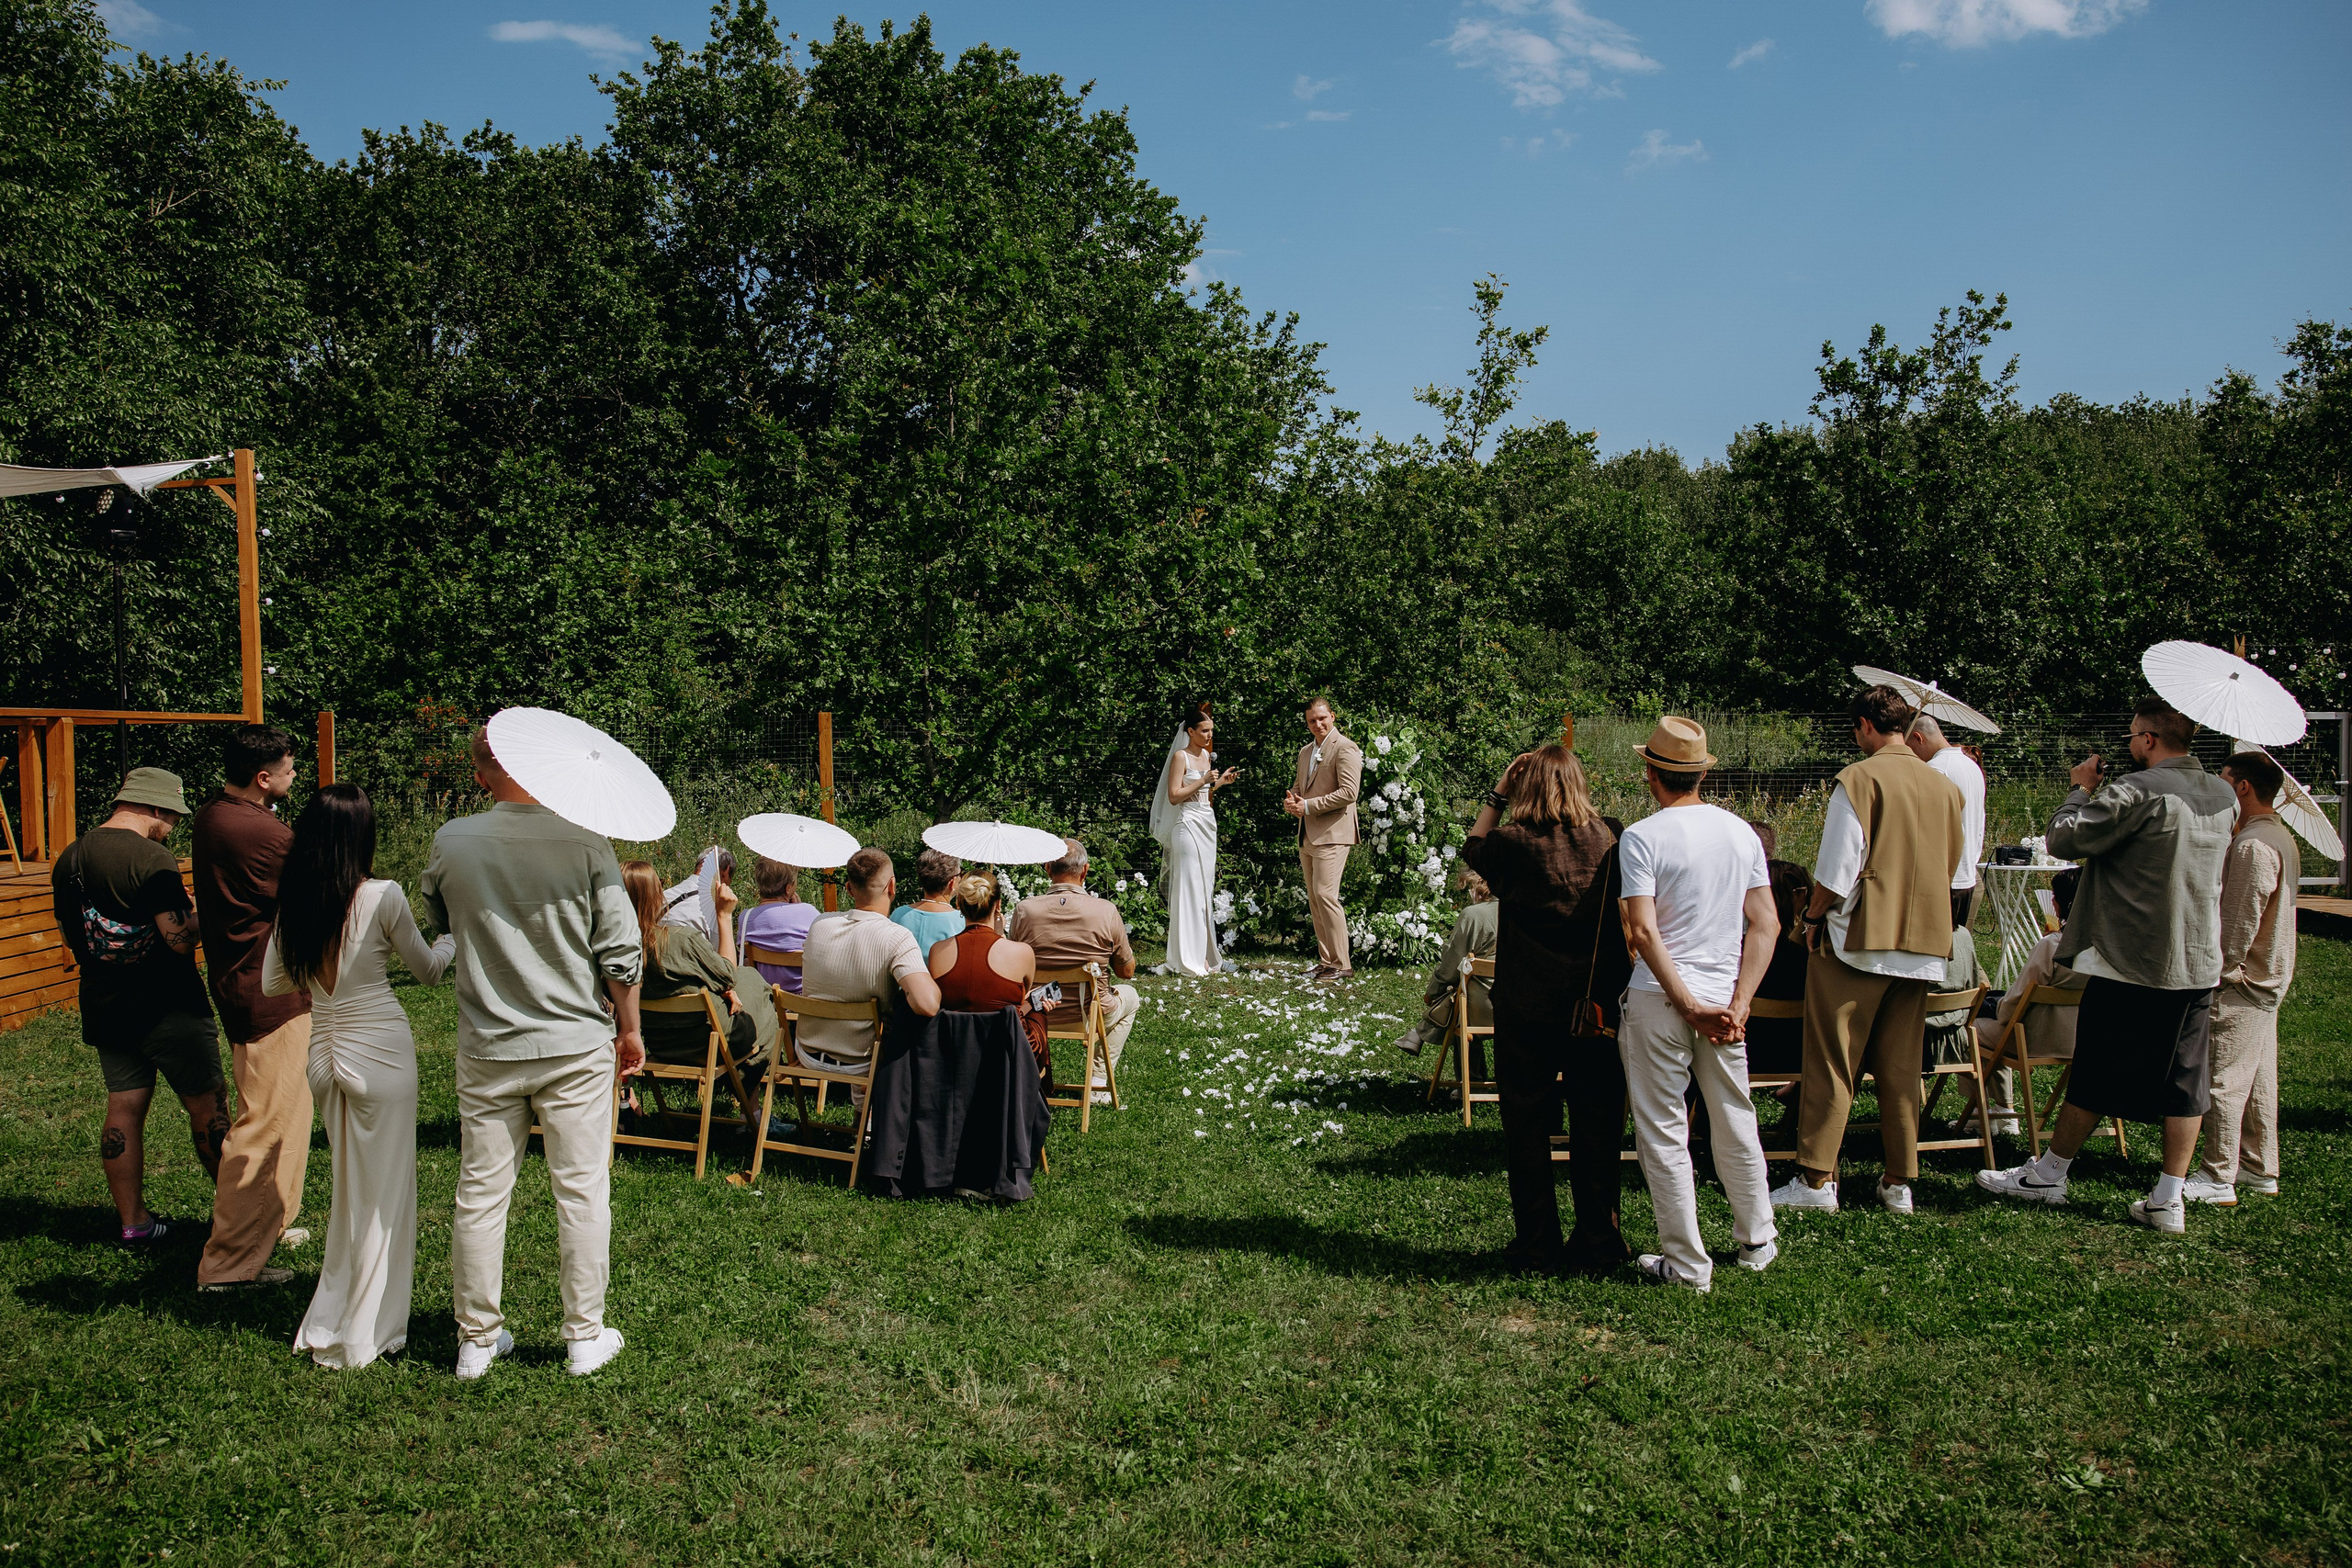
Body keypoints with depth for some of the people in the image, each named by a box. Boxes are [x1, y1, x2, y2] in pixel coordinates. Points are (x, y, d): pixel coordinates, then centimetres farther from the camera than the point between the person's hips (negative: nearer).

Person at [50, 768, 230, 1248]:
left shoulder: (68, 861, 8)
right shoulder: (150, 858, -18)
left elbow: (74, 937, 19)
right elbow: (181, 939, -21)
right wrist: (199, 914, -2)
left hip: (104, 1006, 8)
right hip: (167, 1009, -7)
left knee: (124, 1108, 12)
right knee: (208, 1107, 0)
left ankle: (133, 1221, 18)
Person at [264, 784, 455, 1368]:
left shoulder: (293, 903, 1)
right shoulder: (381, 897, -14)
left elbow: (271, 983, 12)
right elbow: (429, 970, -1)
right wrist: (454, 935, 19)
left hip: (322, 1053, 6)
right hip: (380, 1052, -6)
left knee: (348, 1188, 20)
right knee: (384, 1191, 6)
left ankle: (328, 1324, 29)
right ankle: (364, 1335, 13)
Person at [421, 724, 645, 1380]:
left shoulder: (451, 842, -5)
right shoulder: (584, 840, -11)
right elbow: (620, 949, -9)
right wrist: (629, 1027, 4)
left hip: (486, 1049, 2)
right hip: (575, 1044, -2)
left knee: (481, 1193, 12)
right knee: (582, 1190, 8)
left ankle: (476, 1339, 23)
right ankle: (585, 1337, 17)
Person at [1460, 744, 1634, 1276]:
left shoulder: (1515, 843, -10)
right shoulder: (1613, 838, -4)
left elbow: (1472, 849, 12)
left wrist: (1498, 794, 11)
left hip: (1526, 1008, -2)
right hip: (1599, 1007, 2)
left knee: (1527, 1127, 9)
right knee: (1596, 1126, 10)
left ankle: (1538, 1247, 14)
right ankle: (1598, 1246, 17)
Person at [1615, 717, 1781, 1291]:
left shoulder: (1642, 837, -10)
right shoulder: (1742, 832, 6)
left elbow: (1643, 931, -18)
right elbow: (1764, 926, 1)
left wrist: (1688, 1005, -14)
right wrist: (1739, 1004, -3)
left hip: (1660, 1001, -5)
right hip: (1725, 997, 5)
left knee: (1664, 1132, 4)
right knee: (1735, 1124, 18)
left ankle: (1687, 1263, 10)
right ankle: (1756, 1242, 32)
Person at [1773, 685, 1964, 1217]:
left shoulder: (1859, 780, -10)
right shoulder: (1945, 787, 8)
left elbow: (1837, 869, -13)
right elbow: (1952, 868, 15)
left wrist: (1812, 918, 1)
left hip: (1858, 939, -6)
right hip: (1922, 942, 6)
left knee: (1832, 1064, -1)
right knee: (1902, 1068, 11)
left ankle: (1817, 1178, 0)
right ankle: (1900, 1182, 14)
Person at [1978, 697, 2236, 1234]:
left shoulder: (2136, 792, -18)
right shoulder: (2224, 796, 6)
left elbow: (2063, 839, -14)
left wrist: (2081, 789, 2)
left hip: (2130, 962, -6)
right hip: (2198, 964, 6)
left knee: (2095, 1078, 5)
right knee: (2184, 1081, 9)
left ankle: (2048, 1175, 18)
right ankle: (2169, 1200, 11)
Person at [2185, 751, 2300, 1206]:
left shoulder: (2253, 845, -21)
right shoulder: (2282, 839, 11)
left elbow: (2239, 924, -21)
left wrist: (2216, 973, -13)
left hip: (2241, 981, -10)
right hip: (2269, 979, 10)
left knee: (2223, 1080, -4)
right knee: (2258, 1078, 16)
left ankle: (2218, 1179, 1)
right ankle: (2260, 1169, 25)